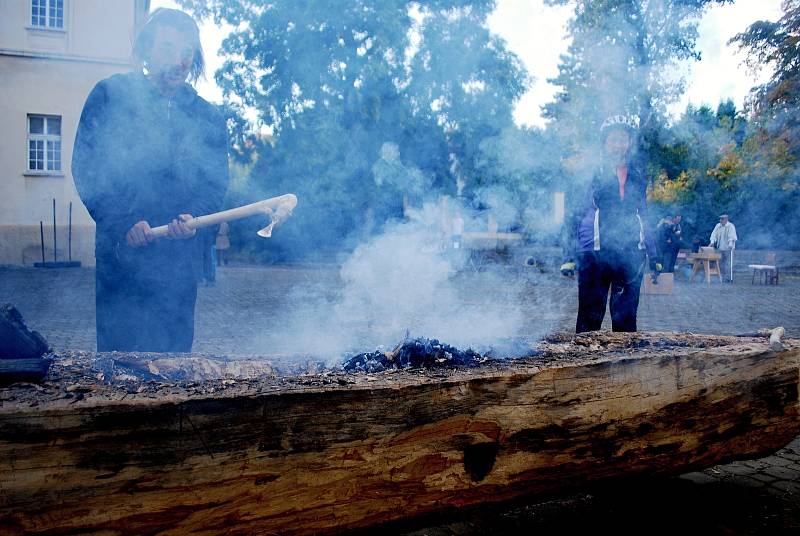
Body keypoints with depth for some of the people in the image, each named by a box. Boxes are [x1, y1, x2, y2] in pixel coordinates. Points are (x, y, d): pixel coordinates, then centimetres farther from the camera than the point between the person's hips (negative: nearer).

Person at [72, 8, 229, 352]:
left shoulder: (208, 118, 12)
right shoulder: (110, 95, 4)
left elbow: (216, 182, 5)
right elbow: (85, 168, -3)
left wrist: (192, 217, -17)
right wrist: (123, 223, -16)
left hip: (181, 261, 2)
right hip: (120, 254, -2)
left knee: (173, 361, 6)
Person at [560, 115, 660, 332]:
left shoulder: (637, 177, 15)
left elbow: (644, 218, 21)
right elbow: (575, 214, 2)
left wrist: (653, 258, 18)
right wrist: (569, 256, -6)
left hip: (630, 255, 4)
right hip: (594, 253, -3)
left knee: (626, 317, 6)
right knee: (590, 316, -2)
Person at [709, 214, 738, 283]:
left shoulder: (731, 226, -5)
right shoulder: (718, 226, 12)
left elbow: (732, 236, -15)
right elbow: (714, 234, 9)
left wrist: (730, 243, -29)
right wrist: (712, 241, -7)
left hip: (728, 248, -6)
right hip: (720, 248, 6)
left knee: (728, 263, -9)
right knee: (720, 263, 6)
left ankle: (729, 278, -7)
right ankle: (722, 277, 13)